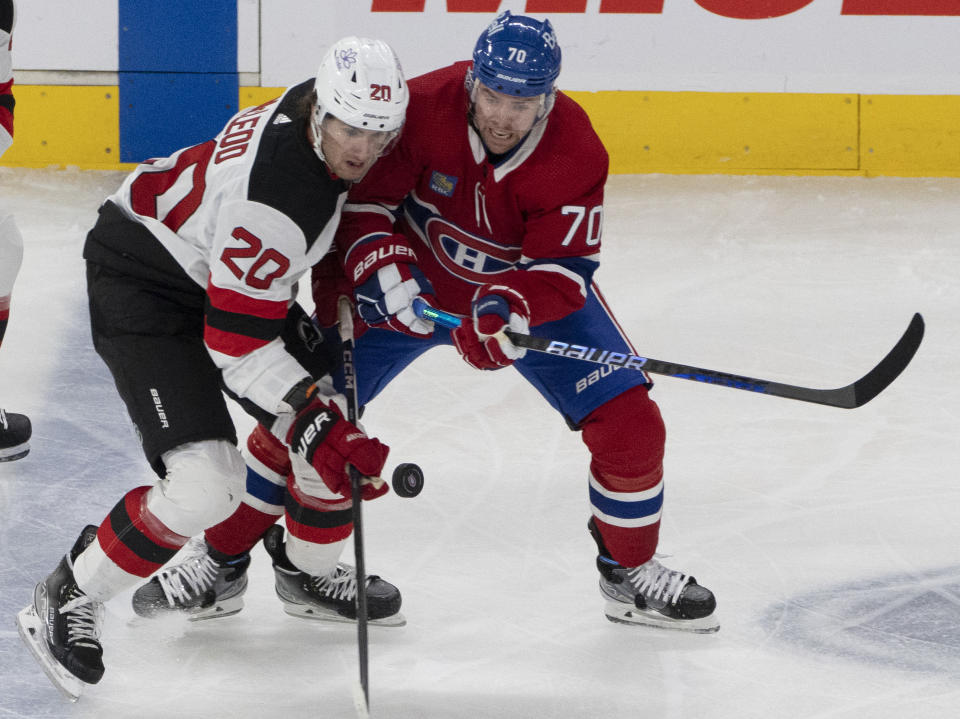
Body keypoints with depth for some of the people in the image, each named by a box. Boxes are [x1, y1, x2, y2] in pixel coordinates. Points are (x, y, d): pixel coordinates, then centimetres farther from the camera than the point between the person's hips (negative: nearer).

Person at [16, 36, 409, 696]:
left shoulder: (324, 107, -12)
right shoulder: (273, 200, -36)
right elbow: (237, 344, -30)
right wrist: (310, 425, -31)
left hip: (223, 270, 9)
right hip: (141, 286, -9)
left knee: (336, 418, 8)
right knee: (205, 485, -20)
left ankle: (312, 574, 33)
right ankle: (68, 601, -2)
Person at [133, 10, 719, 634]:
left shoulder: (576, 152, -26)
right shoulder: (424, 107, -28)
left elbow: (565, 268, -26)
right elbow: (360, 195, -17)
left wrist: (510, 308, -44)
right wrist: (380, 265, -33)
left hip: (531, 288, 1)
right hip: (412, 279, -1)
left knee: (629, 421, -10)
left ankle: (631, 571, 15)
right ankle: (223, 558, 10)